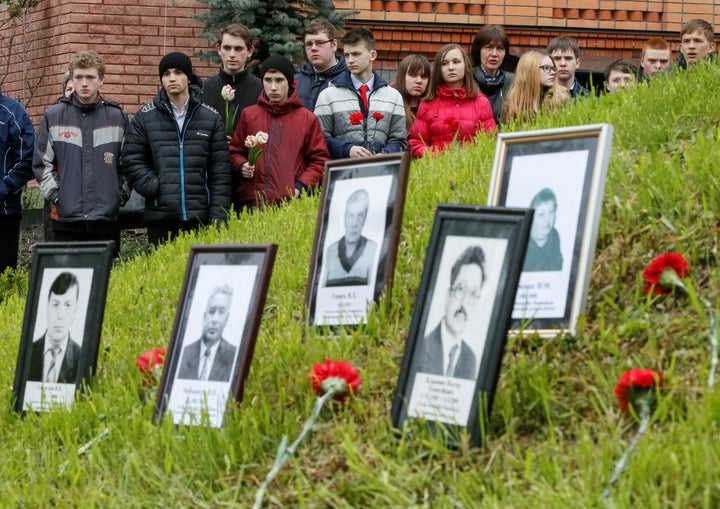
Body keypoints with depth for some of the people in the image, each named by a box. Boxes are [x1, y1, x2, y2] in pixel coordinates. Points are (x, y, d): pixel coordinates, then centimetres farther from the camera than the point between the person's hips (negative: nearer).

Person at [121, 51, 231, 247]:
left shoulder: (211, 118, 8)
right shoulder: (146, 117, 8)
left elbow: (220, 172, 5)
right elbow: (131, 159, 6)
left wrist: (218, 216, -2)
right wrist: (153, 187, -9)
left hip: (199, 216, 0)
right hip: (160, 216, 0)